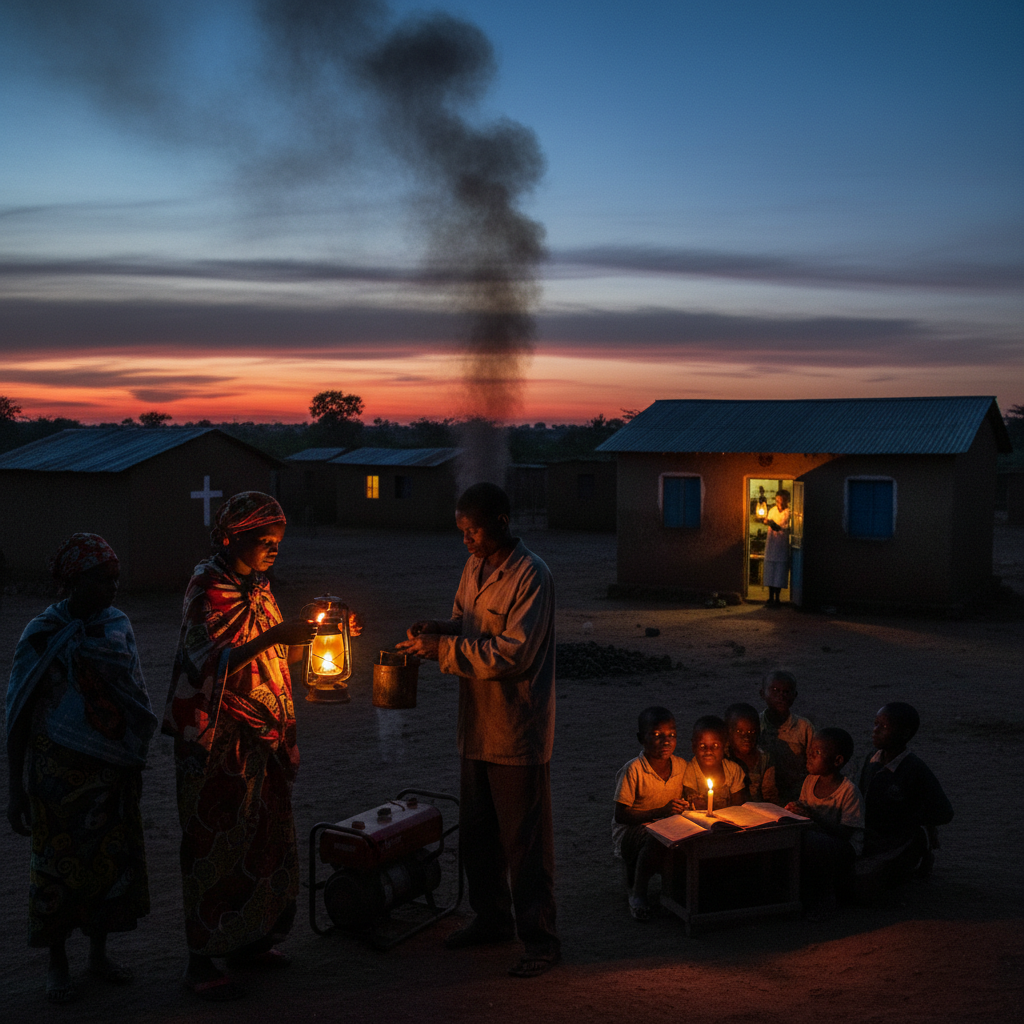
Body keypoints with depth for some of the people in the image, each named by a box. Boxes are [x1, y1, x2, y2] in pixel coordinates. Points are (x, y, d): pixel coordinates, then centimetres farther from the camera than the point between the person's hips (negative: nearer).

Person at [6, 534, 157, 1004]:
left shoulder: (117, 626, 3)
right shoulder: (42, 634, -10)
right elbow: (19, 714, -7)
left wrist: (134, 762, 16)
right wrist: (16, 788, -9)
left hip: (112, 771, 4)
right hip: (59, 771, -4)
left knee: (112, 858, 11)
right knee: (58, 862, 6)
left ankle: (99, 953, 30)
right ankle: (58, 965, 24)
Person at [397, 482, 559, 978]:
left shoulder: (531, 576, -18)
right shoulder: (474, 567, 9)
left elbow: (514, 653, -23)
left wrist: (444, 649, -24)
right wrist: (438, 629, -3)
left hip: (518, 732, -8)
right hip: (477, 727, 9)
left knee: (525, 841, 1)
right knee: (476, 832, 19)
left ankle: (540, 939, 15)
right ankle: (491, 919, 36)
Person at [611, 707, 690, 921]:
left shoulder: (681, 765, 0)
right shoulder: (633, 770, -17)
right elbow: (620, 816, -17)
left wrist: (683, 807, -9)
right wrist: (660, 812, -25)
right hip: (631, 830, -6)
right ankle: (637, 893, -17)